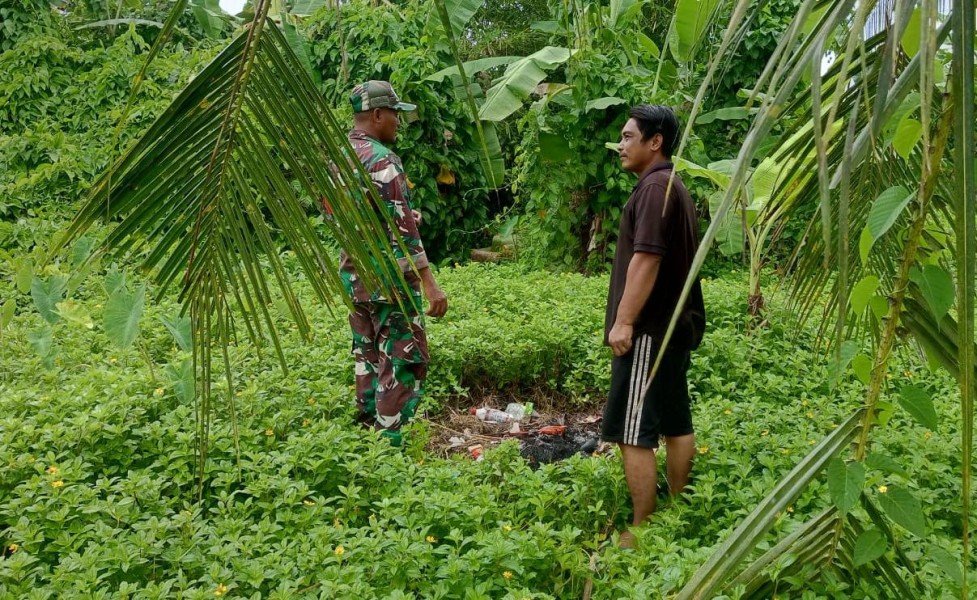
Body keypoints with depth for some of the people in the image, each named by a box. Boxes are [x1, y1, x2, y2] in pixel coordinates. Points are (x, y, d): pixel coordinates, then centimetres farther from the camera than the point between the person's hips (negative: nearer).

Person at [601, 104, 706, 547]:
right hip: (675, 325, 11)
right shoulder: (674, 187, 18)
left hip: (650, 330, -11)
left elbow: (646, 258, -23)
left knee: (633, 433, -7)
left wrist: (624, 321, -23)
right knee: (675, 423, 14)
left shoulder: (655, 186, -14)